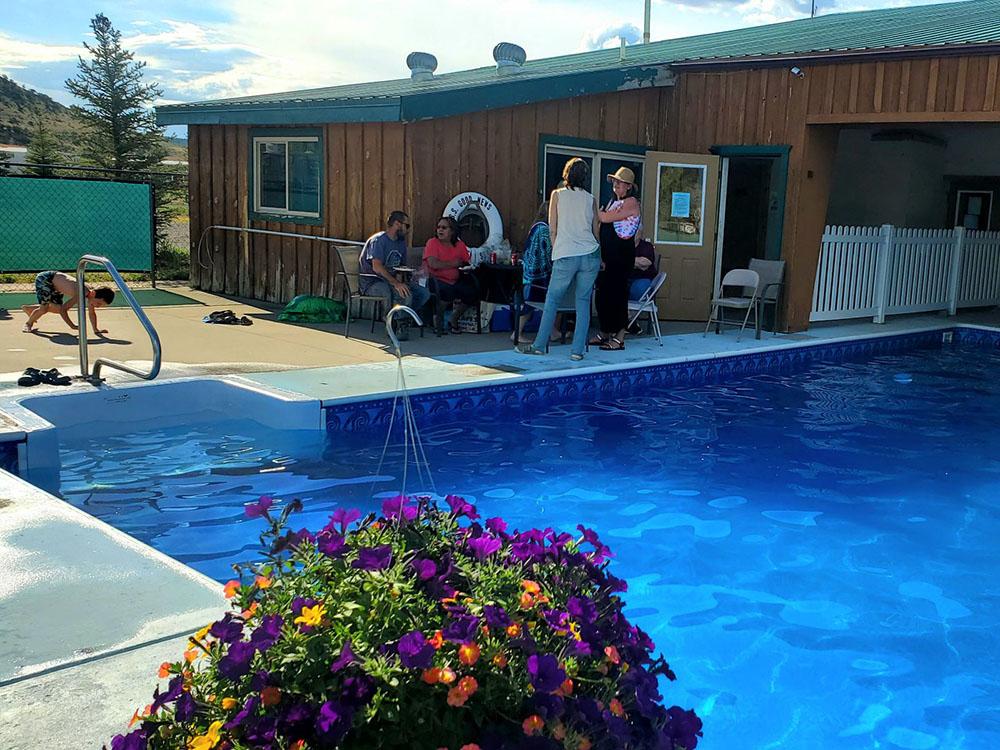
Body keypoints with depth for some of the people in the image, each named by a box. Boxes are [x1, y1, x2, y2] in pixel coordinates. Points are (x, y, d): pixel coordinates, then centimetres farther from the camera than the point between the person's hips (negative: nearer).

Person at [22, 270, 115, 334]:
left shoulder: (90, 293, -11)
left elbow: (92, 313, 2)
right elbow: (63, 309, -31)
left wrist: (96, 329, -1)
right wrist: (72, 326, -28)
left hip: (55, 281, 8)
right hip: (44, 279, -8)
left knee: (57, 308, 16)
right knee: (44, 308, -16)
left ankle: (27, 308, 37)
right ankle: (28, 324, 15)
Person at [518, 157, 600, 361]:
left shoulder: (557, 195, 4)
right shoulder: (591, 199, 10)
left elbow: (552, 229, 3)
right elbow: (596, 231, 14)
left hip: (565, 256, -2)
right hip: (590, 255, 2)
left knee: (552, 300, 8)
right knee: (583, 302, 6)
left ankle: (540, 345, 12)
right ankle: (577, 350, 4)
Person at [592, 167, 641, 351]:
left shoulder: (631, 202, -8)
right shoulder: (613, 201, 18)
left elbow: (607, 218, -18)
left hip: (621, 256, -8)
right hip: (606, 255, 8)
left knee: (617, 294, -7)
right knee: (602, 293, 10)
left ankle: (619, 339, -2)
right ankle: (603, 334, 20)